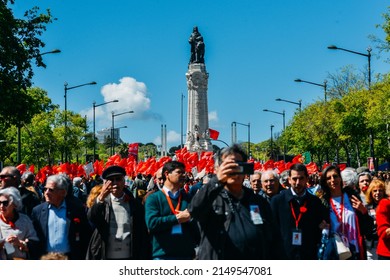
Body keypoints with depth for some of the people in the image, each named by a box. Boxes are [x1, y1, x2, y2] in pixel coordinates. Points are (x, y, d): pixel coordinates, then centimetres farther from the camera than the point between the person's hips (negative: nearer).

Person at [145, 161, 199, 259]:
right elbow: (151, 223, -12)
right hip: (162, 255, -3)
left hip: (187, 254, 3)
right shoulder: (154, 198, 3)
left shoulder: (188, 198, 14)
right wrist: (177, 218, -9)